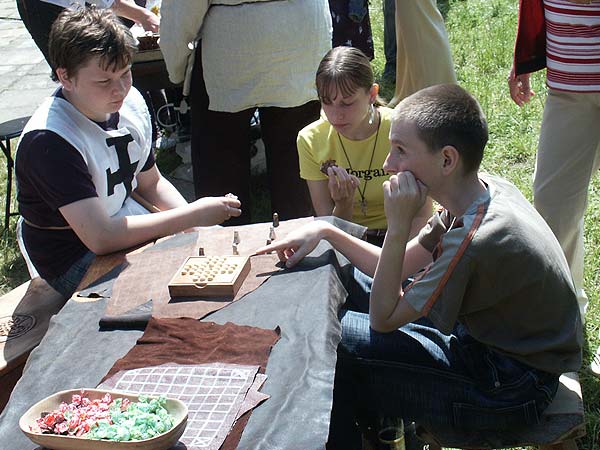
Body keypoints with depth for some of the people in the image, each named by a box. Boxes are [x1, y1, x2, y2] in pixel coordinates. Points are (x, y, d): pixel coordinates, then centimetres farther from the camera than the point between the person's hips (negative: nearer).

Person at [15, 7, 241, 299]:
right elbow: (100, 237, -33)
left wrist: (193, 220, -7)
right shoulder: (49, 142, -28)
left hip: (130, 227, 8)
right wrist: (193, 215, -28)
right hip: (76, 262, -8)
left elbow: (151, 183, 12)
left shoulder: (131, 103, -4)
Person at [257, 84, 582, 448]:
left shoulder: (476, 240, -31)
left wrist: (398, 225, -22)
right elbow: (398, 268, 5)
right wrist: (326, 231, -3)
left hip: (509, 390, -9)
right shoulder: (483, 190, -4)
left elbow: (382, 319, -19)